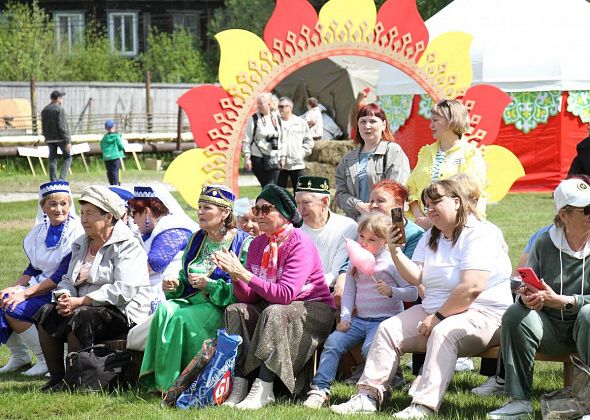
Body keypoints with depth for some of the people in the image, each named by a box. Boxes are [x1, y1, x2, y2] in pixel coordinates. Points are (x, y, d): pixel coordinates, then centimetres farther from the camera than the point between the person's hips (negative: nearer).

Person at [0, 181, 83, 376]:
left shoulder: (76, 233, -13)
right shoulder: (39, 232, 10)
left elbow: (63, 276, -18)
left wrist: (25, 293, -21)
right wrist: (17, 287, -4)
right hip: (39, 286, 8)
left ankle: (47, 360, -11)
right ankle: (18, 355, 6)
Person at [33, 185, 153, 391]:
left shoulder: (127, 246, -9)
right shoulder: (81, 244, 18)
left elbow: (124, 290, -21)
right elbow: (69, 279, 18)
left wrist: (80, 301, -22)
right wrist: (64, 297, -8)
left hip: (123, 313, -8)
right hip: (86, 307, 8)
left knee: (79, 318, -32)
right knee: (46, 313, -13)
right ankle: (57, 377, -10)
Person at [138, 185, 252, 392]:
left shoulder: (243, 243, -4)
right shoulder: (196, 239, 18)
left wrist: (210, 284, -16)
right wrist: (175, 285, 1)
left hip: (221, 308, -6)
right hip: (191, 300, 6)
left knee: (183, 319, -32)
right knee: (165, 310, -26)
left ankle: (175, 382, -22)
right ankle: (161, 379, -28)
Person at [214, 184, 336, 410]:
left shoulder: (300, 245, -16)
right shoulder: (258, 243, 6)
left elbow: (285, 294, -27)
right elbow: (248, 297, 0)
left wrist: (245, 274, -29)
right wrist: (235, 276, -21)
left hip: (313, 311, -7)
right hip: (270, 306, 7)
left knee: (273, 312, -35)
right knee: (235, 311, -16)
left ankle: (263, 390, -35)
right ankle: (239, 385, -26)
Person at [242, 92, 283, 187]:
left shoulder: (277, 118, 8)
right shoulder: (254, 119, -3)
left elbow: (282, 138, 14)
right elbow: (247, 140, -3)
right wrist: (247, 157, -9)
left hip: (274, 158, 4)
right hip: (258, 157, -4)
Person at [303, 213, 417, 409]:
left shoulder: (392, 262, -3)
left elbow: (413, 292, -6)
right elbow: (349, 292, 16)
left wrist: (391, 291, -23)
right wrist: (345, 317, 3)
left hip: (386, 319, -5)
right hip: (359, 319, 5)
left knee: (370, 347, -32)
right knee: (333, 341, -15)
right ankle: (320, 389, -16)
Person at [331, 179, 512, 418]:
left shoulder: (477, 235, -13)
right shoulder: (430, 238, 15)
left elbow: (471, 288, -23)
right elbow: (415, 277, 4)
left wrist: (438, 317, -19)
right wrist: (395, 252, -10)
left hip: (481, 314, -9)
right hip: (434, 311, 9)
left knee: (443, 333, -36)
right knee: (388, 329, -6)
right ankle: (368, 396, -9)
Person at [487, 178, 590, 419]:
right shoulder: (544, 244, 3)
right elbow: (526, 287, 2)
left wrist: (562, 301, -27)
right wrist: (526, 297, -23)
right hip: (551, 329, 3)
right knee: (516, 314, -25)